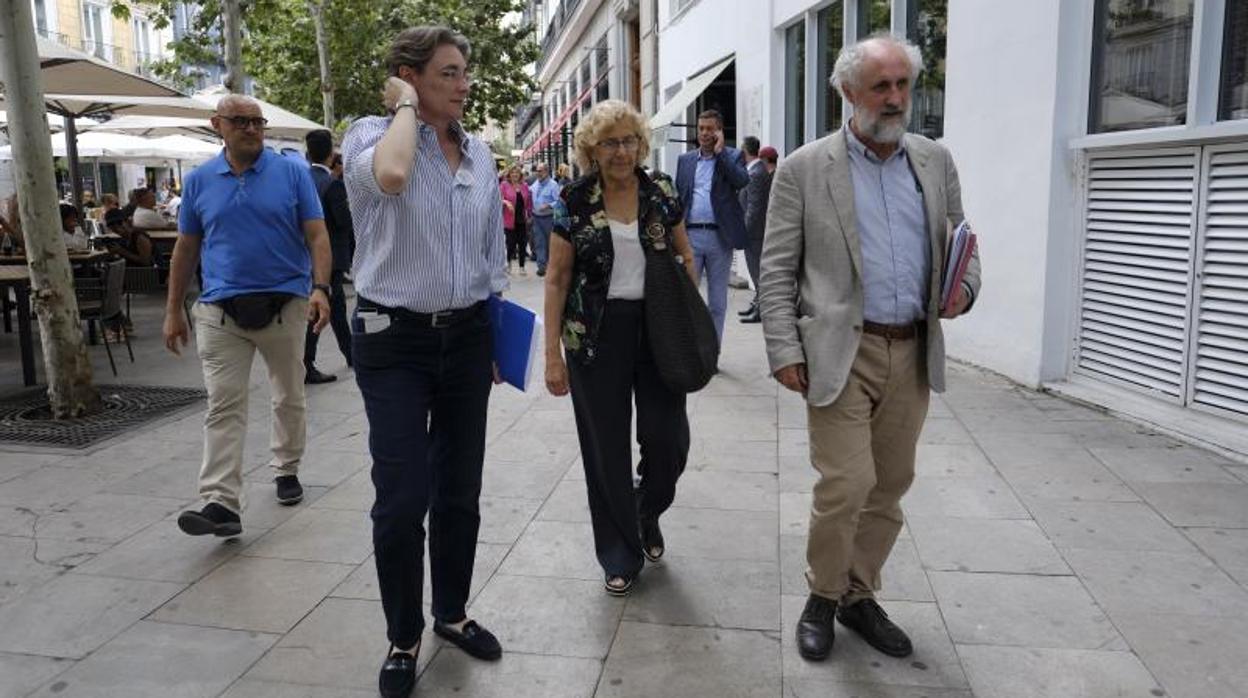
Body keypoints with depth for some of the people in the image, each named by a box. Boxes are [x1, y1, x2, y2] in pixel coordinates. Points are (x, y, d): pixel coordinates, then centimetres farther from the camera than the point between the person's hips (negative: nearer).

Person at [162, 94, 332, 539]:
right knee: (223, 407, -6)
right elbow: (186, 248, 12)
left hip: (285, 303, 0)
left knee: (289, 398, 13)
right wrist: (173, 311, 9)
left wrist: (321, 289, -19)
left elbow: (317, 236, -4)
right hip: (220, 310, 1)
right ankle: (221, 502, -7)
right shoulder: (199, 181, 7)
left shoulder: (292, 173, 1)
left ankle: (286, 470, 32)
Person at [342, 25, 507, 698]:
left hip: (465, 337, 5)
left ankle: (452, 613, 33)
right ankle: (402, 640, 18)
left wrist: (496, 336, 16)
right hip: (394, 340, -4)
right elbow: (391, 177, -34)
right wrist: (406, 106, -16)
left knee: (460, 491, 13)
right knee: (401, 499, -3)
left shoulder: (479, 153, 8)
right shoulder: (371, 135, -7)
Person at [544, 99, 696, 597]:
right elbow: (557, 279, -2)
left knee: (668, 439, -2)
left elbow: (685, 256, 12)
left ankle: (648, 511, 32)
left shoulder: (661, 193, 3)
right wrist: (553, 355, -6)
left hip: (658, 329, 2)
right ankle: (620, 556, 23)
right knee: (607, 448, 6)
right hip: (596, 336, -1)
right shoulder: (575, 201, -3)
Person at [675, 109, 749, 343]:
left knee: (717, 302, 7)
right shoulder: (685, 160, 13)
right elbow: (678, 198, 12)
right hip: (689, 236, 2)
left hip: (720, 237, -1)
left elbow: (742, 181, -14)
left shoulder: (732, 156, 5)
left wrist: (720, 151, -11)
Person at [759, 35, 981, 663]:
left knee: (889, 487, 11)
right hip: (841, 352, -4)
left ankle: (859, 595, 29)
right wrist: (784, 350, -10)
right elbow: (777, 269, -3)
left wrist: (963, 287, -4)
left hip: (913, 354, 5)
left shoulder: (936, 161, 10)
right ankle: (822, 598, 17)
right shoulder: (804, 169, -2)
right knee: (846, 484, -8)